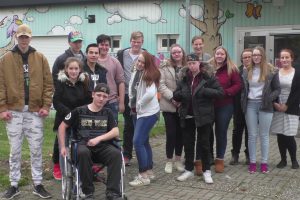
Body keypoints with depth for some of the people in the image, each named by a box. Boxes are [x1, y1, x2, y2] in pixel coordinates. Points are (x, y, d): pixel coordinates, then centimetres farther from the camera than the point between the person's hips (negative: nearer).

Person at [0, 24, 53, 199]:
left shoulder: (40, 58, 5)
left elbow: (48, 84, 3)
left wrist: (46, 106, -4)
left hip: (35, 111, 1)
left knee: (36, 150, 6)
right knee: (15, 151, 7)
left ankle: (38, 184, 16)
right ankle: (14, 185, 18)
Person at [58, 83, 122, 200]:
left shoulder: (108, 113, 14)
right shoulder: (79, 111, 8)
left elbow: (115, 132, 4)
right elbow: (62, 127, 13)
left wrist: (98, 138, -11)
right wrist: (62, 147, 3)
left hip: (103, 146, 2)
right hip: (84, 144, -2)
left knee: (116, 154, -31)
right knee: (83, 153, -38)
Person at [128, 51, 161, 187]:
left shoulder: (149, 75, -15)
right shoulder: (142, 74, 12)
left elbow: (151, 93, -29)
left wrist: (139, 104, -16)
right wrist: (138, 106, 4)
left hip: (149, 113, -10)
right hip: (144, 112, 10)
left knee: (137, 142, -12)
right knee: (144, 142, 15)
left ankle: (143, 176, -7)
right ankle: (149, 171, 25)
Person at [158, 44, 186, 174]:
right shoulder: (165, 67, -1)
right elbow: (161, 85, -6)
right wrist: (172, 98, -14)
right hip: (169, 105, -2)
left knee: (180, 133, 9)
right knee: (171, 133, 0)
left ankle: (178, 160, 24)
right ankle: (169, 161, 14)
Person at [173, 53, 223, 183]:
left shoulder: (208, 78, -2)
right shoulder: (184, 79, 10)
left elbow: (220, 92, -8)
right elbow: (175, 95, 13)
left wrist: (205, 91, -18)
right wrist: (182, 94, -9)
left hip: (203, 116, -4)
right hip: (187, 117, 4)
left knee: (204, 143, 3)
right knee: (188, 143, 9)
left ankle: (206, 171, 15)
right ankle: (189, 170, 21)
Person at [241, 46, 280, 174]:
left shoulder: (271, 71, -2)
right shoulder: (247, 71, 8)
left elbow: (277, 89, 0)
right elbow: (243, 88, 13)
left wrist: (269, 98, -16)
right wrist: (243, 102, -1)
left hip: (265, 106, -2)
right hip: (250, 105, 3)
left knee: (264, 135, 6)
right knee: (252, 135, 7)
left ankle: (264, 162, 14)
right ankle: (252, 162, 14)